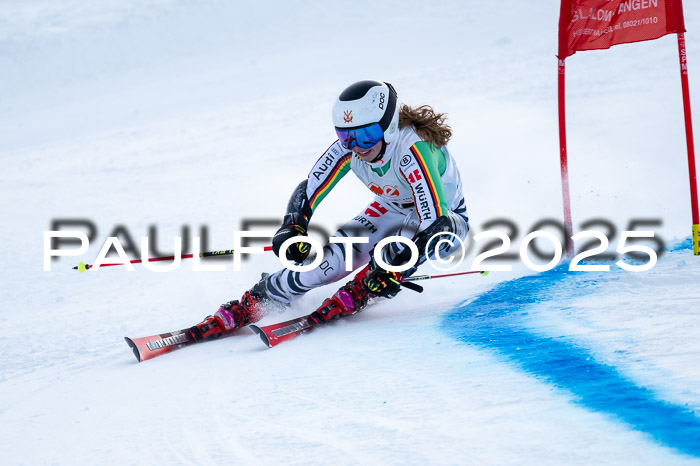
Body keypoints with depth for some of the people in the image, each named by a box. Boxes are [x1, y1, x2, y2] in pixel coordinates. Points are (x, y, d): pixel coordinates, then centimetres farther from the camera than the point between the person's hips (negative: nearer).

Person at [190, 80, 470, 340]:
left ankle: (355, 294, -16)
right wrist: (293, 227, -29)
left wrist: (396, 270, -47)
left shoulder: (414, 151, -38)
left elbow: (436, 222, -42)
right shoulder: (349, 148, -21)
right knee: (335, 255, -19)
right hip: (391, 210, 4)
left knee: (404, 240, -38)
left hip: (447, 219, -4)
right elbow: (309, 190, -11)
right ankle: (250, 304, -13)